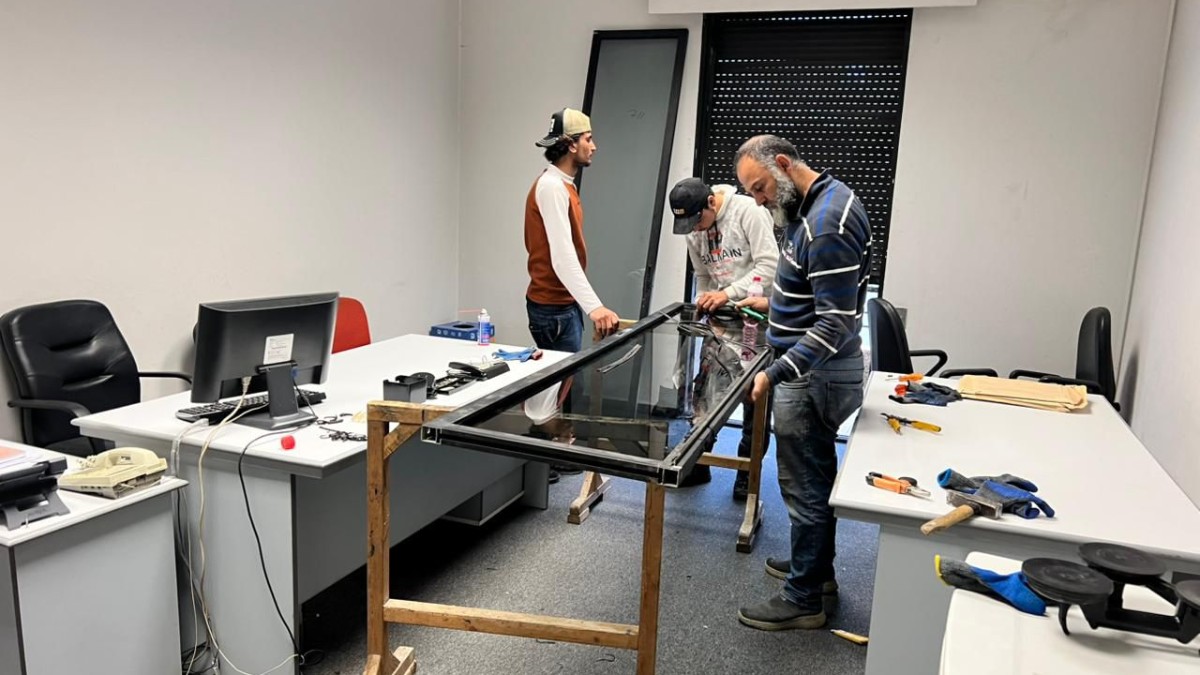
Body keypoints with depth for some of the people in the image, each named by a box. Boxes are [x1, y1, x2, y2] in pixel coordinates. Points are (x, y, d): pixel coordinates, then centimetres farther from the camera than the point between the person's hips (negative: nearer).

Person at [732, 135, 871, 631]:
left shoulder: (827, 223, -24)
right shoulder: (815, 202, 8)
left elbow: (837, 325, -27)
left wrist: (775, 375, -29)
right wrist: (776, 304, 18)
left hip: (815, 373, -10)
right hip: (816, 369, 11)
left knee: (804, 485, 2)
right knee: (817, 475, 21)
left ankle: (804, 600, 18)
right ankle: (817, 569, 39)